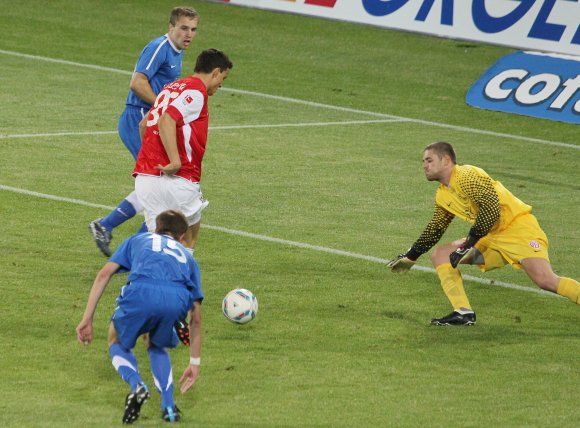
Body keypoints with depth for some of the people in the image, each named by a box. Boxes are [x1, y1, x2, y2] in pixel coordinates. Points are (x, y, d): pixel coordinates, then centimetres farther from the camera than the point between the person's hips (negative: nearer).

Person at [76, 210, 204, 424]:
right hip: (177, 300, 2)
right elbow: (195, 318, 37)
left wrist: (87, 319, 17)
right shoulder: (186, 256, 39)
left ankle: (137, 385, -3)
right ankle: (169, 407, 16)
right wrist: (195, 363, 43)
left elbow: (104, 274, 19)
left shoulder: (137, 240, 36)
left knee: (117, 343, 26)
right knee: (157, 346, 33)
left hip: (141, 292, -2)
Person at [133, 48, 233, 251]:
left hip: (144, 179, 7)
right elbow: (166, 121, -23)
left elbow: (144, 124, 27)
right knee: (188, 241, 8)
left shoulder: (171, 88, 20)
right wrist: (175, 162, -25)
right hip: (175, 180, -7)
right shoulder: (196, 92, -8)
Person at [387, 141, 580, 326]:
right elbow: (435, 229, 27)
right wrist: (411, 256, 28)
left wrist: (469, 245, -25)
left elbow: (492, 209, -25)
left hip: (519, 227, -9)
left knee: (546, 281, -28)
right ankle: (463, 313, -6)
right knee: (440, 254, 2)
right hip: (493, 239, 9)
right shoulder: (442, 195, 13)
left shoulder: (467, 176, -15)